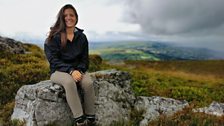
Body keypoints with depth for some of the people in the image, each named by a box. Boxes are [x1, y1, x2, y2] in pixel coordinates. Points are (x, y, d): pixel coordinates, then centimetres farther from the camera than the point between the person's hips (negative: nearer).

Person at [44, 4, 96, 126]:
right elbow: (53, 60, -10)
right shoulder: (54, 37, -3)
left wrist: (79, 70, -15)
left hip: (78, 70, 3)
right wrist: (70, 71, -23)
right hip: (59, 71, -2)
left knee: (88, 83, -29)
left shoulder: (81, 37, 7)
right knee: (69, 82, -36)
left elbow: (85, 59, 7)